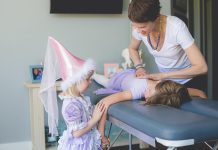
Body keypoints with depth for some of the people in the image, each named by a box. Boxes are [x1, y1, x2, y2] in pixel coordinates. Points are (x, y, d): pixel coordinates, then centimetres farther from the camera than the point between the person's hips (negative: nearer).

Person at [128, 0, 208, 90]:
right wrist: (139, 67, -14)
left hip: (188, 81, -4)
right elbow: (132, 48, 5)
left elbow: (202, 67, -33)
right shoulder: (139, 27, -19)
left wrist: (163, 75, -34)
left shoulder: (176, 27, -32)